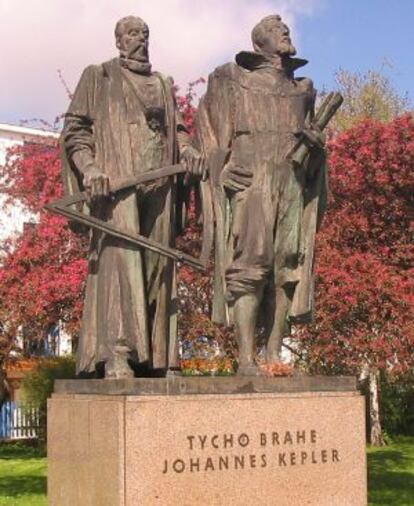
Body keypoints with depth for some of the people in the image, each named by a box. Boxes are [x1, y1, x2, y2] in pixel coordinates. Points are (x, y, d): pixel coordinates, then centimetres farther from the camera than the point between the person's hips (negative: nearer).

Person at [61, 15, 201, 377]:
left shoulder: (163, 85, 26)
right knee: (121, 256, -17)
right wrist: (89, 167, -15)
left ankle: (152, 356, 3)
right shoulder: (98, 77, 13)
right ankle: (115, 356, -23)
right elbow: (75, 128, 3)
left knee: (156, 263, 1)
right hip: (115, 180, -5)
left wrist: (187, 149, -4)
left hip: (159, 184, 5)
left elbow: (176, 128, 20)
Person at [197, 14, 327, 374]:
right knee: (248, 265, -14)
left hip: (293, 184, 4)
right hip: (250, 180, -4)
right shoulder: (232, 80, 13)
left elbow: (314, 137, 26)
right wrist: (222, 167, -8)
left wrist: (316, 142, 2)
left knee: (287, 269, -3)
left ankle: (274, 354, 0)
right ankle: (246, 358, -17)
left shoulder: (302, 89, 24)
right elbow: (211, 128, 8)